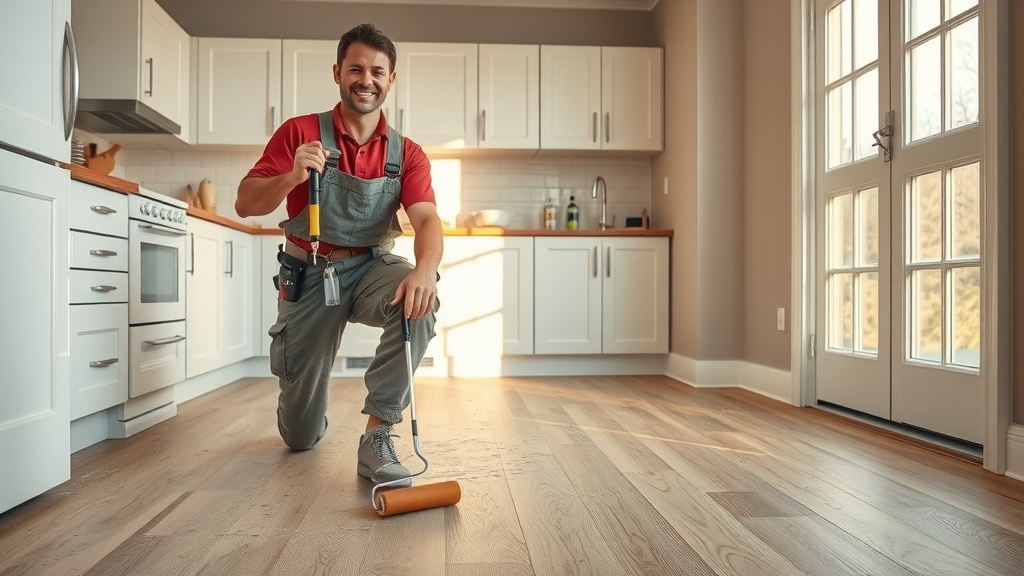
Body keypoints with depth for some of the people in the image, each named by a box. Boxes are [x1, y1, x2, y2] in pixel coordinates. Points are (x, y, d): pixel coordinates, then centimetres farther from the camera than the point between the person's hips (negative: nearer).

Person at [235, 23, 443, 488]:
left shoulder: (406, 153, -2)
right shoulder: (300, 133, -6)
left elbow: (426, 219, -18)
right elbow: (245, 205, -9)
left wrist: (425, 269, -40)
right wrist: (292, 176, -30)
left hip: (372, 268, 1)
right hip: (309, 275, -1)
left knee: (419, 300, -38)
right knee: (300, 437, 5)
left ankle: (377, 437, -24)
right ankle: (307, 413, 47)